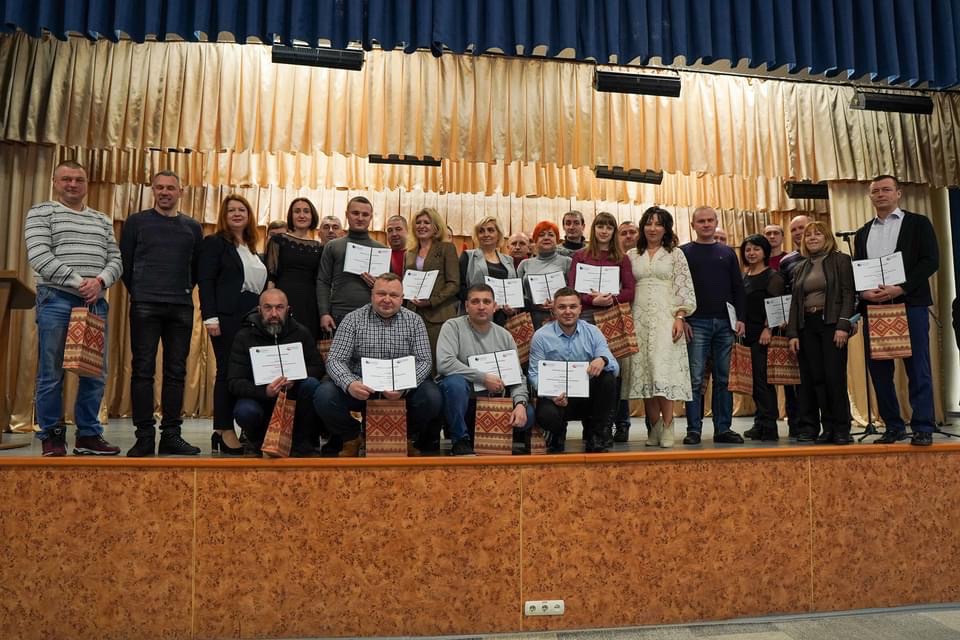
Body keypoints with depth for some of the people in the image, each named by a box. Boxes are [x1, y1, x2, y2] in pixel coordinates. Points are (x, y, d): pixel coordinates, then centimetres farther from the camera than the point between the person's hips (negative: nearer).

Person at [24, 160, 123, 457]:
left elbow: (116, 260, 12)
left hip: (95, 302, 4)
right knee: (51, 374, -1)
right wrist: (78, 282, -16)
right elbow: (39, 257, -9)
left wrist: (100, 281, -9)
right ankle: (51, 436, 10)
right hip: (56, 300, -4)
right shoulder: (41, 212, 4)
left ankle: (88, 435, 13)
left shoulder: (102, 220, 18)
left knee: (95, 373, 4)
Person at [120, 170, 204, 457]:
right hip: (145, 307, -2)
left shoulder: (193, 227, 13)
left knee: (176, 372, 3)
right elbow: (125, 261, 7)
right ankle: (144, 436, 2)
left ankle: (171, 434, 9)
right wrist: (137, 292, 4)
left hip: (182, 309, 2)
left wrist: (186, 292, 7)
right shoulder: (136, 222, 7)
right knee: (143, 370, -3)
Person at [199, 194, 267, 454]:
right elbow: (206, 282, -6)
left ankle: (223, 430, 9)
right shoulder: (214, 243, 2)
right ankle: (224, 431, 1)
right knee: (228, 371, -5)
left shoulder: (252, 248, 21)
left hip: (253, 316, 6)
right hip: (227, 316, -6)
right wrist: (210, 317, -15)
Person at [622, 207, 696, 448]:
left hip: (665, 317, -2)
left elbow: (684, 288, 3)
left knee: (663, 369, -13)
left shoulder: (675, 254, 9)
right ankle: (654, 428, 5)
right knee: (642, 372, -2)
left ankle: (667, 427, -6)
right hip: (639, 318, 3)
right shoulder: (631, 255, 14)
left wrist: (679, 317, -8)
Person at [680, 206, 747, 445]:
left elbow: (738, 288, 13)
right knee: (695, 378, -5)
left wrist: (740, 318, 3)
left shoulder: (728, 253, 15)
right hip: (696, 324, -3)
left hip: (725, 323, 3)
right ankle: (694, 429, 0)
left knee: (724, 378, 5)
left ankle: (723, 429, 12)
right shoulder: (683, 253, 6)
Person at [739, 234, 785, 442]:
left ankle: (768, 427, -2)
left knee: (763, 379, -7)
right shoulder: (743, 277, 16)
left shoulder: (773, 276, -2)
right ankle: (760, 424, 15)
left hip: (764, 334, -6)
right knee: (754, 380, 8)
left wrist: (768, 329, -18)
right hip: (747, 334, 6)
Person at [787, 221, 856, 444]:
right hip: (807, 326, 4)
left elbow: (848, 294, -4)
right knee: (815, 378, 1)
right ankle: (828, 428, 7)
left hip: (831, 324, -4)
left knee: (835, 377, -7)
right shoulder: (800, 268, 18)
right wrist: (792, 333, 5)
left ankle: (842, 429, 1)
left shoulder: (840, 260, 5)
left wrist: (843, 326, -15)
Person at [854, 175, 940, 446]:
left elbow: (931, 261, -4)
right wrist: (864, 292, -7)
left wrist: (900, 288, -15)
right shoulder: (863, 233, 18)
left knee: (918, 369, -3)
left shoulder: (918, 223, 7)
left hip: (910, 304, -4)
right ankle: (893, 426, 13)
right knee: (880, 370, 4)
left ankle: (923, 428, 2)